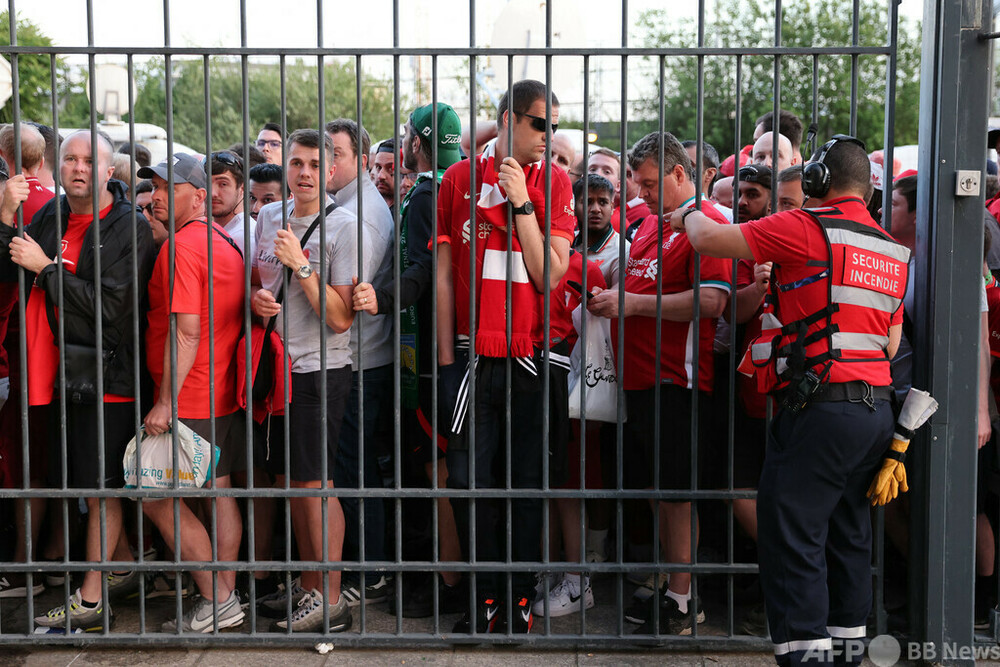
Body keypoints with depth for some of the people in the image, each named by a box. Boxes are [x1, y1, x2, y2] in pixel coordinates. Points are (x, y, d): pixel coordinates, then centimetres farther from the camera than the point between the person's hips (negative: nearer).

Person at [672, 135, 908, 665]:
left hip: (821, 408, -8)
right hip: (877, 410, 8)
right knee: (848, 532, 16)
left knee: (792, 535, -5)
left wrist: (689, 216, 18)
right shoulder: (892, 249, 15)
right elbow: (892, 345, 17)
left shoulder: (804, 229, -8)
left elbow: (707, 238, -6)